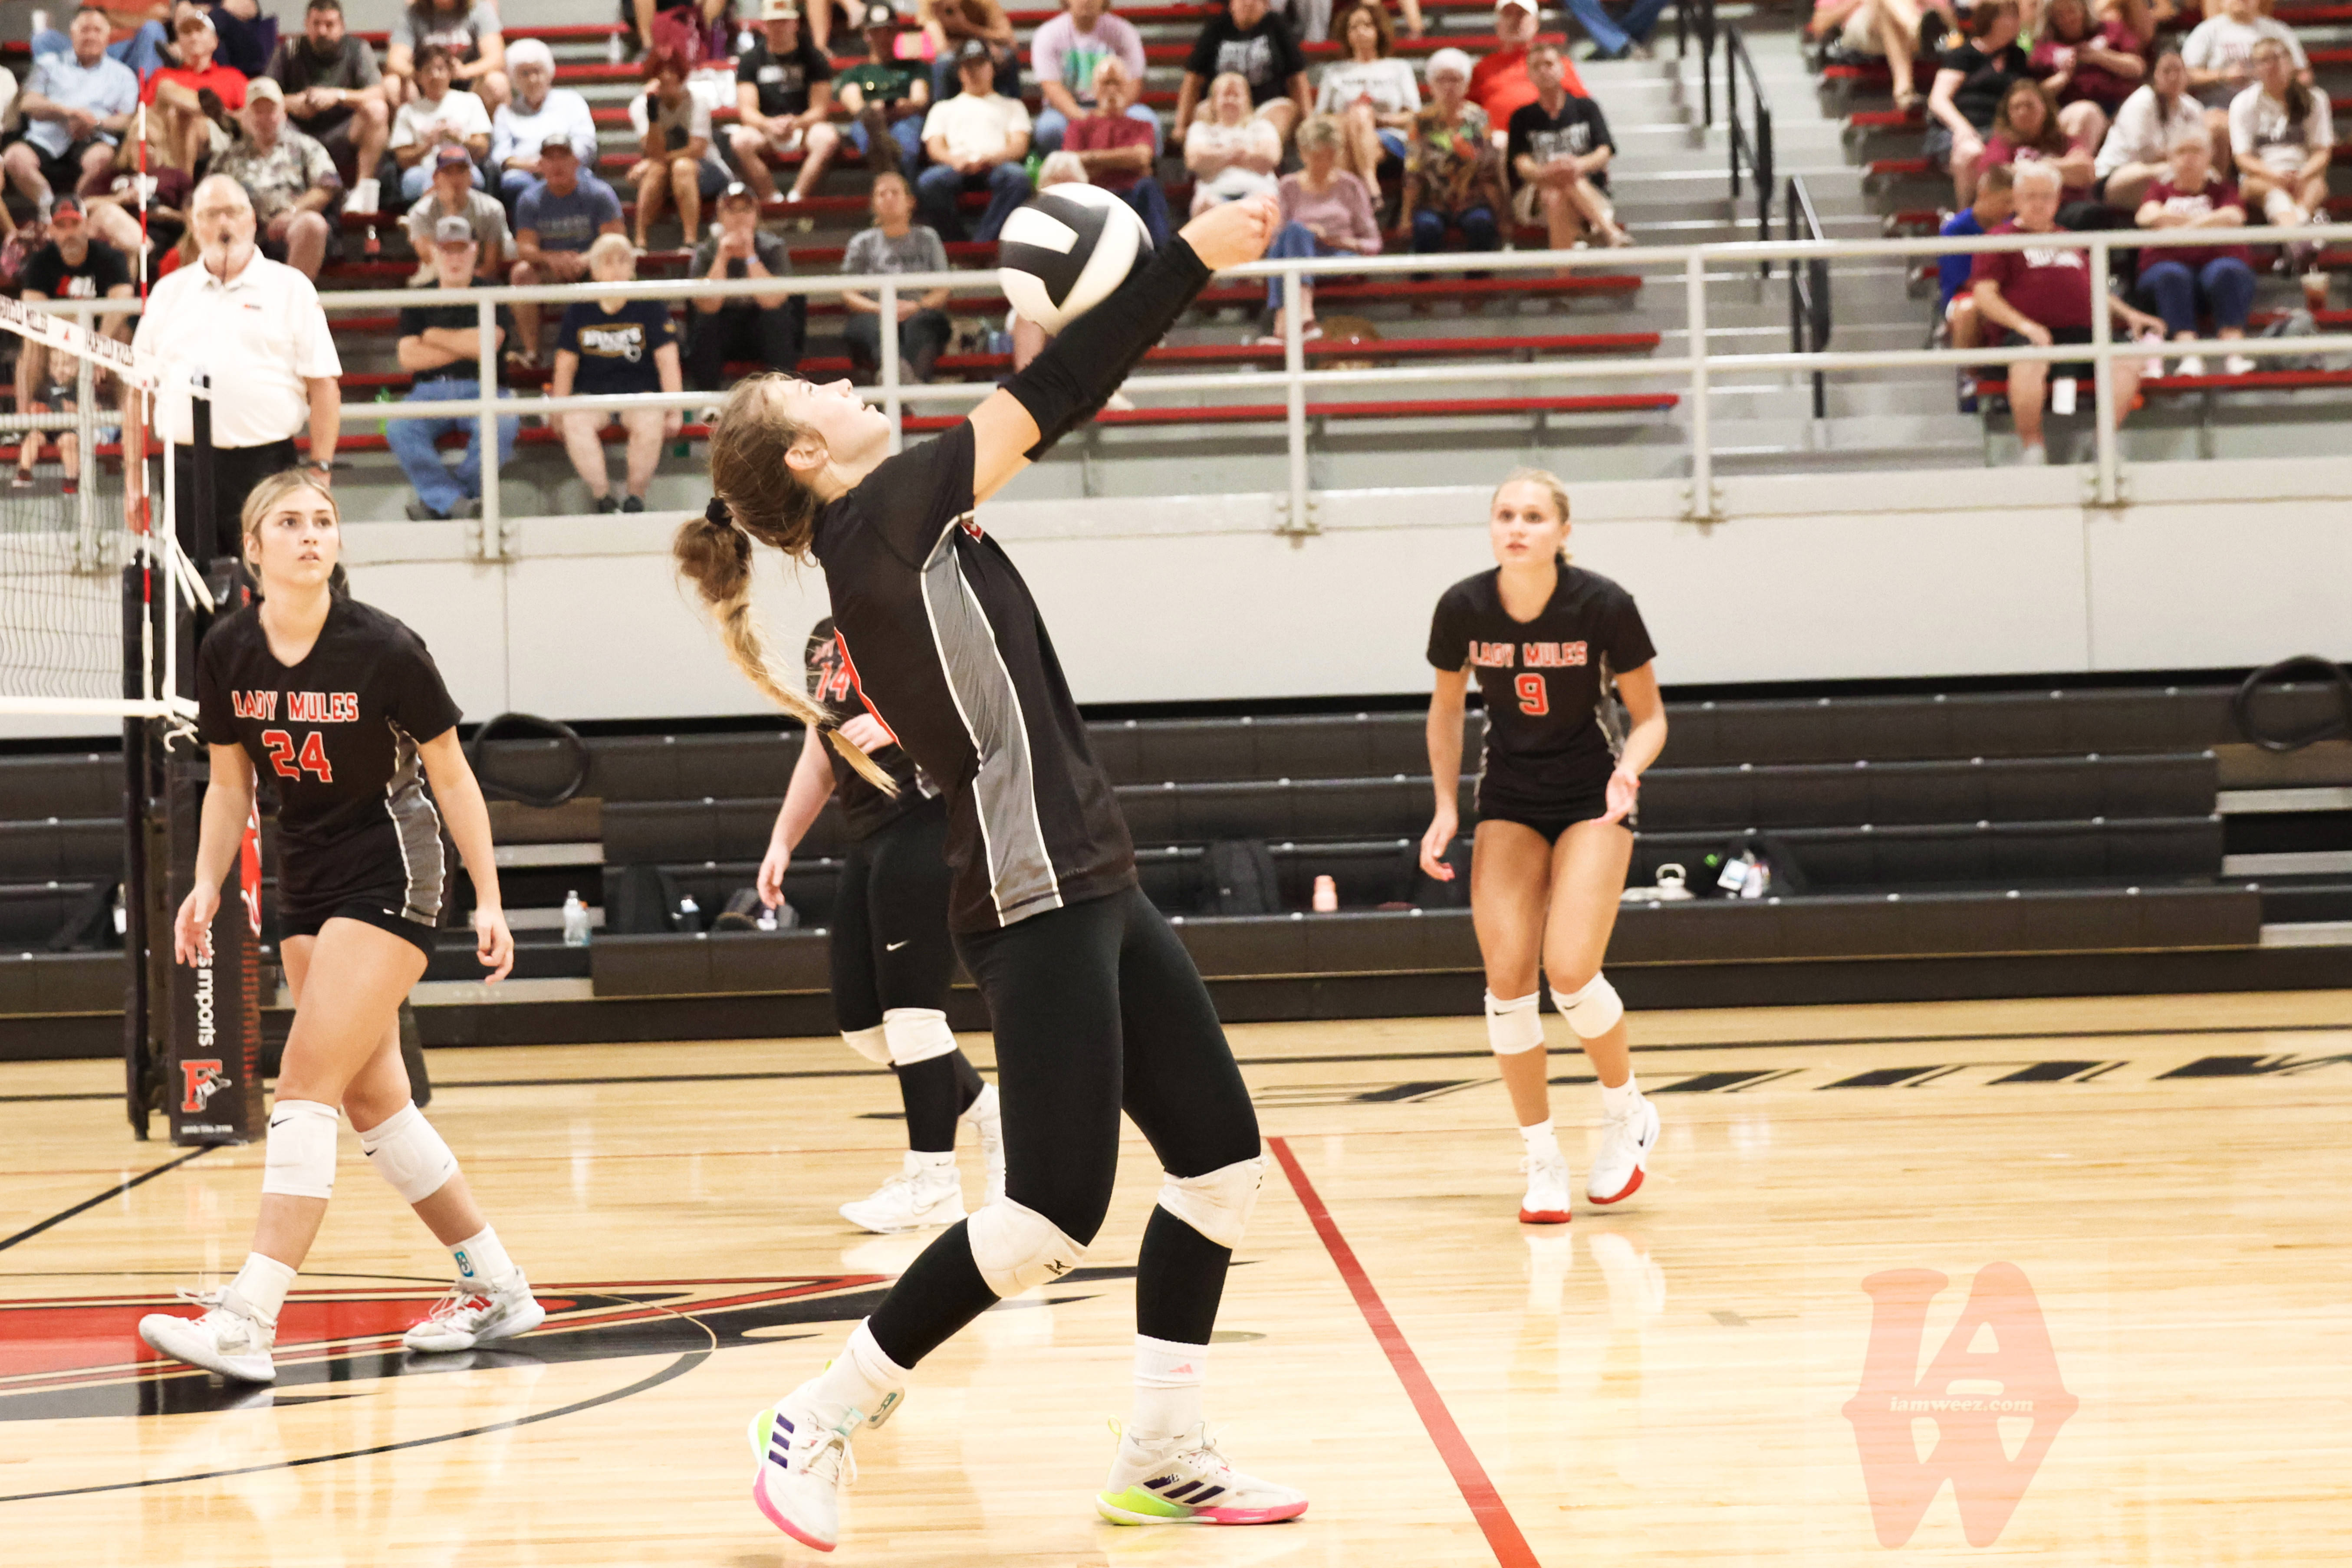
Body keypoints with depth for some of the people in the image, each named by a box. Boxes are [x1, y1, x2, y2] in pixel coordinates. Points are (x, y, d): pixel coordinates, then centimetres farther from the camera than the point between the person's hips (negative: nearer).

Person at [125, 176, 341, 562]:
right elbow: (138, 389, 14)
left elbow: (323, 386, 1)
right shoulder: (168, 293, 14)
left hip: (265, 466, -2)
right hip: (187, 469, 2)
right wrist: (134, 476, 7)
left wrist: (320, 471, -7)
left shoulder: (291, 289, 7)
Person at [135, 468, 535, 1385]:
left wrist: (488, 898, -7)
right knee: (373, 1101, 9)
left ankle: (248, 1322, -21)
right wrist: (206, 886, -3)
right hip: (306, 879, 6)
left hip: (390, 870, -6)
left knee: (307, 1086, -15)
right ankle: (496, 1286, 22)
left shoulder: (384, 649, -16)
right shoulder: (227, 653, -3)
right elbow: (229, 783, 9)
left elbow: (451, 774, -6)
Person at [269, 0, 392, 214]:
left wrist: (339, 96, -26)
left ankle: (365, 190, -31)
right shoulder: (290, 51, 5)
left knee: (377, 110, -28)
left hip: (342, 138, -1)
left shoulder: (357, 49, 3)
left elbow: (377, 94, -11)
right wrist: (290, 103, -21)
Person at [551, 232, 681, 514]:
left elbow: (667, 361, -1)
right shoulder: (579, 311, 5)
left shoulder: (650, 306, 2)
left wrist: (675, 411, -8)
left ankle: (636, 497, -15)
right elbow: (565, 365, 5)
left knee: (650, 421, -35)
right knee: (575, 421, -32)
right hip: (592, 392, 1)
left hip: (640, 391, -1)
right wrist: (559, 407, -7)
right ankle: (603, 498, -21)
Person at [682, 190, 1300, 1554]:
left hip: (1093, 891, 10)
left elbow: (1037, 409, 23)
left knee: (1224, 1159, 10)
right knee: (1057, 1217, -11)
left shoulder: (899, 540, 13)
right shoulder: (873, 522, -10)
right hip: (1036, 902, -10)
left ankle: (1164, 1458, 17)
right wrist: (1195, 256, -10)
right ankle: (821, 1421, 1)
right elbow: (1053, 403, -13)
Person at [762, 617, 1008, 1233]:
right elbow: (820, 757, 26)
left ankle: (931, 1177, -1)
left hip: (924, 824, -9)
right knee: (861, 1022, 7)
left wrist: (898, 725, -26)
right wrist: (782, 843, 21)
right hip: (870, 839, 9)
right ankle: (991, 1114, 22)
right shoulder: (825, 641, 19)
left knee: (910, 1008, -9)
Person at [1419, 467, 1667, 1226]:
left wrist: (1629, 770, -26)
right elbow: (1446, 707, 7)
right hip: (1508, 803, 3)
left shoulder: (1604, 606, -19)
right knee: (1508, 979, -8)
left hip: (1593, 799, -3)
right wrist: (1445, 807, -1)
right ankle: (1542, 1161, 7)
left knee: (1570, 972, -18)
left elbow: (1649, 716, -6)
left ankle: (1627, 1111, 11)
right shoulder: (1463, 608, -12)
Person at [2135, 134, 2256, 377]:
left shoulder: (2221, 190, 23)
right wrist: (2207, 221, 2)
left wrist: (2182, 226, -5)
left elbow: (2234, 217, 2)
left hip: (2220, 258, 0)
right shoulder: (2160, 190, 26)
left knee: (2227, 273, -34)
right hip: (2169, 260, 0)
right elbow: (2149, 216, 4)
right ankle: (2190, 355, -49)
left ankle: (2235, 354, -46)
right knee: (2172, 277, -35)